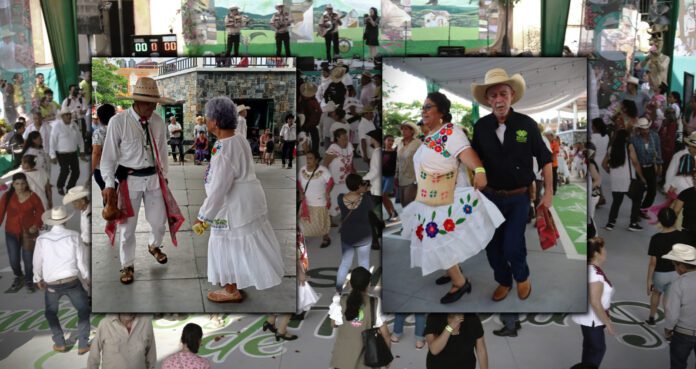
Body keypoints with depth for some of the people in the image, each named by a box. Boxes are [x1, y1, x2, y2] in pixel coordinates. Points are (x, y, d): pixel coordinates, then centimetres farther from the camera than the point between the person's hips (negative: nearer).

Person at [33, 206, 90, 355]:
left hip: (51, 284, 1)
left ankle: (59, 343, 24)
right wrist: (86, 277, 13)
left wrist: (38, 279, 25)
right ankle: (83, 345, 14)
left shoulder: (42, 239, -2)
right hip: (72, 281, -1)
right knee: (83, 311, 17)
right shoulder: (73, 236, -7)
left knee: (51, 313, 26)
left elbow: (37, 262, 7)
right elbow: (82, 259, -3)